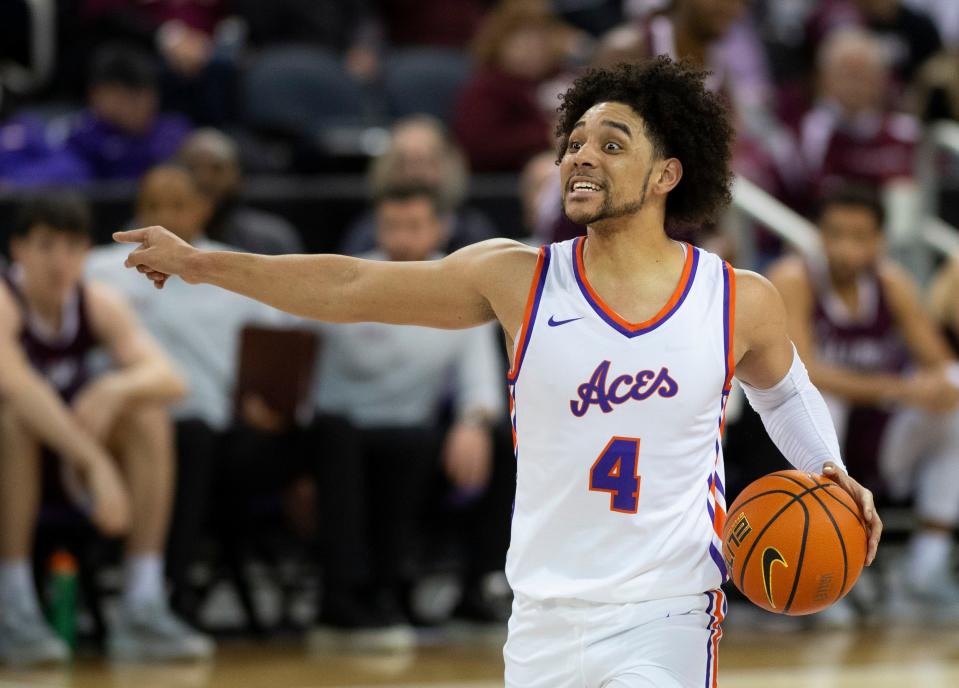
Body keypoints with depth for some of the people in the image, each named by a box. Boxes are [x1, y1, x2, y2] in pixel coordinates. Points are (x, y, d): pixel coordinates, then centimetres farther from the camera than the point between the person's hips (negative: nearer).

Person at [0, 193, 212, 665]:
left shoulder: (99, 304, -5)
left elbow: (169, 379, -17)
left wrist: (116, 389, -40)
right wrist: (98, 463, -49)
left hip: (69, 460, 5)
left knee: (148, 415, -20)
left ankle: (142, 608, -23)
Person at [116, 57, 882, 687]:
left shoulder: (740, 302, -1)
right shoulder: (518, 280, -2)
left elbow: (785, 391, 21)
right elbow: (351, 288, -1)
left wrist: (830, 472, 4)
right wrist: (203, 263, -4)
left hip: (666, 620, -2)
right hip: (545, 623, 2)